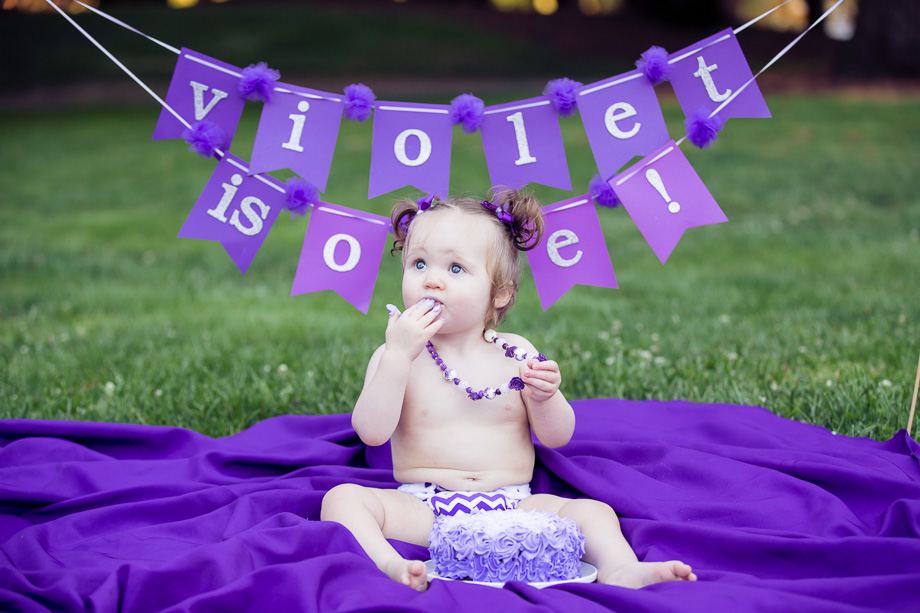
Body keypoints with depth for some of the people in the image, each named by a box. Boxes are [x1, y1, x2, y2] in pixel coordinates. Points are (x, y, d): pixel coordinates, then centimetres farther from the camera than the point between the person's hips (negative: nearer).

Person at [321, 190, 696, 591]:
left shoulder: (517, 355, 5)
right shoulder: (396, 356, 2)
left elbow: (556, 438, 7)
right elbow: (371, 432, -12)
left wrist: (544, 398, -15)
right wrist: (398, 355, -20)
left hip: (511, 507, 1)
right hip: (421, 508, -1)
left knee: (591, 511, -18)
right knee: (342, 498, -24)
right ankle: (389, 565, -46)